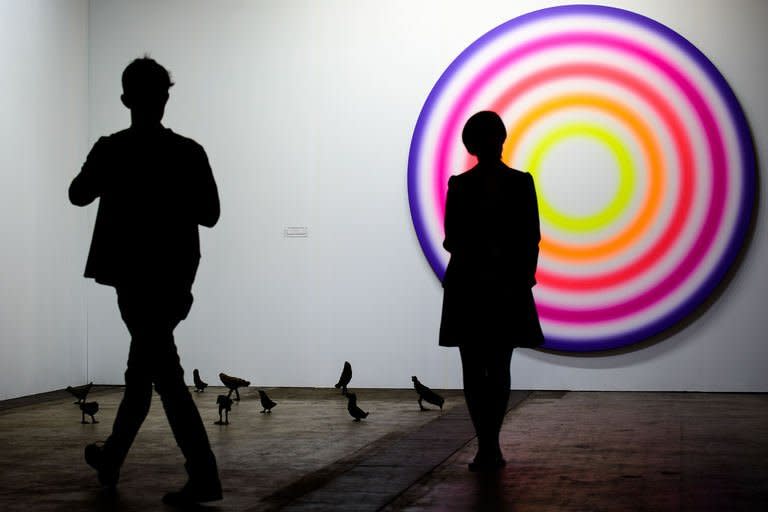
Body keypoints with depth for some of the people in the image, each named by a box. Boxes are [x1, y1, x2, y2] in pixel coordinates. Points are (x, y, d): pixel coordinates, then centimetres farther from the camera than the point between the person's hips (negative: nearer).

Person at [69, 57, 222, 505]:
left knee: (166, 375, -6)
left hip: (134, 276, -5)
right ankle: (112, 458, 34)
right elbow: (210, 214, 1)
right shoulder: (190, 153, -3)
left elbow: (78, 195, 7)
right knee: (142, 368, 18)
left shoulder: (112, 151, -10)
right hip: (175, 278, 5)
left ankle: (204, 477, -11)